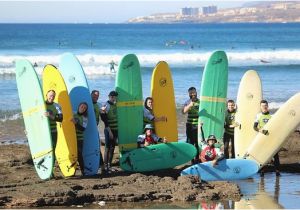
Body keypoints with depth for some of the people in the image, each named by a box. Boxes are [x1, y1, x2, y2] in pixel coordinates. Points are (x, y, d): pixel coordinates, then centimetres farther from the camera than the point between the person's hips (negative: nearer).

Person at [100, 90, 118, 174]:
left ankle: (109, 165, 15)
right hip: (109, 130, -7)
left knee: (112, 148, 9)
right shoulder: (106, 106, -10)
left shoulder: (115, 105, 12)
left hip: (115, 130, 7)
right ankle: (105, 166, -6)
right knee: (108, 148, -7)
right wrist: (109, 131, -18)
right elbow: (105, 120, -15)